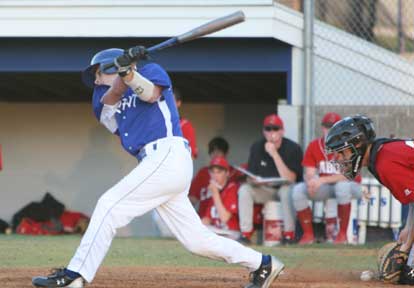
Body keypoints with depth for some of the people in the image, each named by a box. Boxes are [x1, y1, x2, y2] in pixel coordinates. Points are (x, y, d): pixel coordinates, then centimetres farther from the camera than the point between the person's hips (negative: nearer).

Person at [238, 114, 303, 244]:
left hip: (284, 187, -4)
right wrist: (253, 181, -27)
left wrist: (274, 155, -32)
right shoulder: (257, 147, -3)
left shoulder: (293, 148, -16)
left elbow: (289, 180, -27)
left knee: (286, 190, -37)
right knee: (244, 189, -22)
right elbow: (250, 178, -1)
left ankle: (289, 235, -29)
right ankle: (245, 234, -22)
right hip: (265, 190, 4)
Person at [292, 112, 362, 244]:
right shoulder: (314, 146, -1)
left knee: (342, 185, -40)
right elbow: (309, 173, -3)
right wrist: (311, 183, -29)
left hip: (350, 186, -5)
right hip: (323, 188, 5)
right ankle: (308, 234, -13)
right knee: (297, 190, -19)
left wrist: (323, 180, -35)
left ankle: (342, 234, -30)